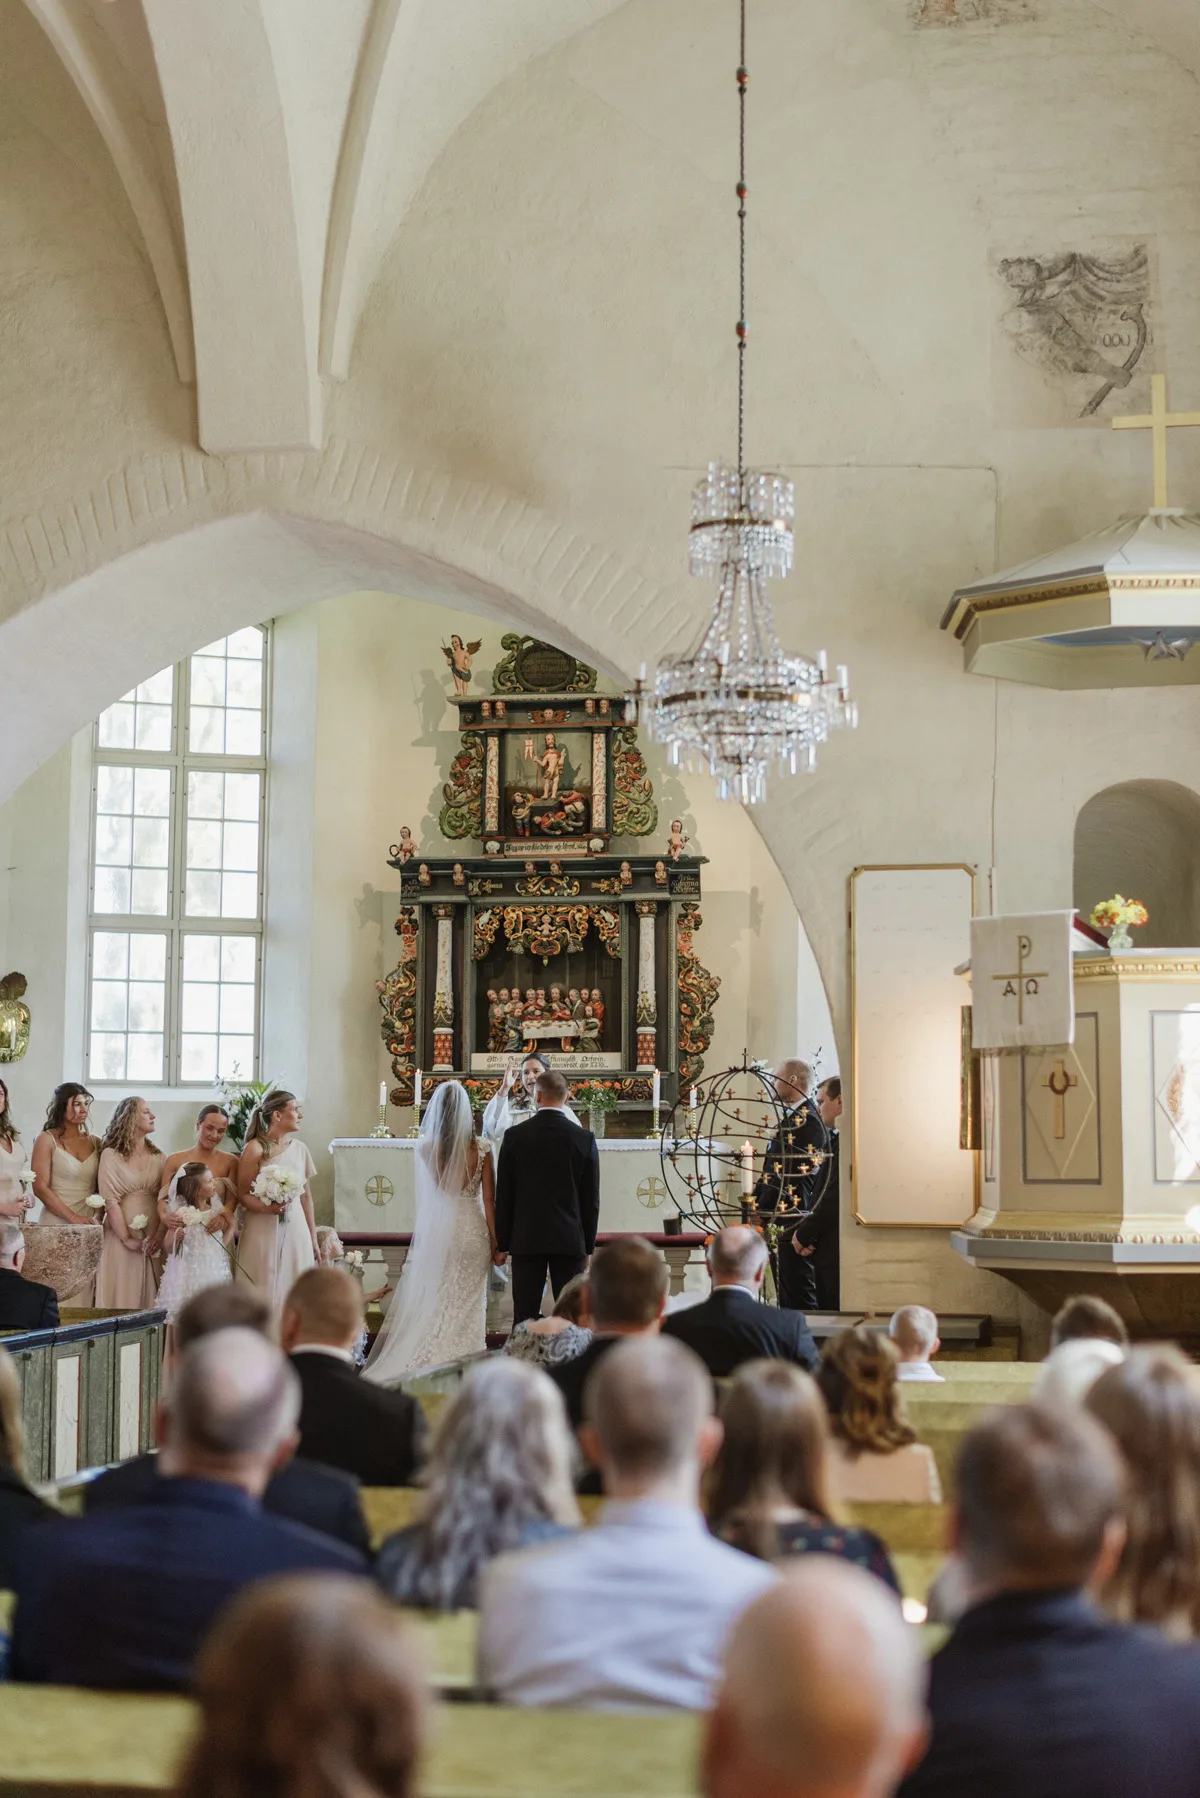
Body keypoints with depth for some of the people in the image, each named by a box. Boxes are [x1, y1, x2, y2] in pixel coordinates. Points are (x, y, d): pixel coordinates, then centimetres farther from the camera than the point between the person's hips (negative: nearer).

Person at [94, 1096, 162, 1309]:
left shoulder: (158, 1156, 11)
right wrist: (127, 1239, -12)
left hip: (152, 1241, 3)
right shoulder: (111, 1155, -1)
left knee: (149, 1299, 3)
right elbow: (110, 1201, -7)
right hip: (121, 1239, -3)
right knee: (122, 1298, -3)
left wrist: (158, 1236, -9)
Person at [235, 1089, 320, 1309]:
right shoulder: (255, 1149, -6)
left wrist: (313, 1239, 14)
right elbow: (242, 1195, -7)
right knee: (263, 1298, -2)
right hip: (263, 1232, -4)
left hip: (296, 1232, 5)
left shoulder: (299, 1148, 9)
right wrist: (267, 1208, -26)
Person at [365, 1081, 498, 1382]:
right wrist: (496, 1244, 3)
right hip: (472, 1233, -1)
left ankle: (425, 1366, 8)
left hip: (435, 1233, 1)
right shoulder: (480, 1150, -7)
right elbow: (489, 1201, -2)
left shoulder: (425, 1149, -5)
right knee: (466, 1307, 4)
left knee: (430, 1305, 9)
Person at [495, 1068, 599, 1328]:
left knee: (524, 1315, 1)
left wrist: (502, 1242, 9)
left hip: (526, 1239, 0)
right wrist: (588, 1245, 10)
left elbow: (503, 1195, 1)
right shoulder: (584, 1139, -2)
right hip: (570, 1239, 0)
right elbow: (591, 1199, 2)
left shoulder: (515, 1136, -2)